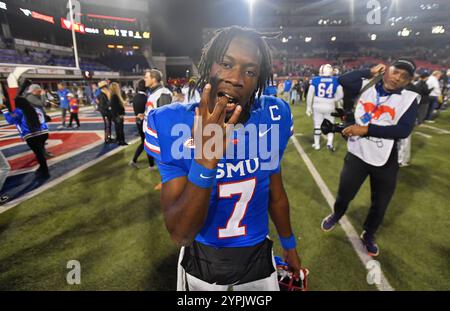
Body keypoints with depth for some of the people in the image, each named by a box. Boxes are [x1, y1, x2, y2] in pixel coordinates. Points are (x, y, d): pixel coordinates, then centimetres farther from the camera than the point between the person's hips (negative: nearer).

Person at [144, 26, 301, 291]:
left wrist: (289, 245, 14)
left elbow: (276, 195, 1)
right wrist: (205, 160, -38)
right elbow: (180, 235, -24)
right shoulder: (172, 125, -21)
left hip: (258, 258, 2)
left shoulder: (272, 117, -14)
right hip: (200, 261, -1)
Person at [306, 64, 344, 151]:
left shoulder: (315, 80, -7)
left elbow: (310, 95, -4)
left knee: (317, 125, 13)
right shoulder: (336, 80, -3)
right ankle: (329, 143, 3)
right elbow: (340, 95, 0)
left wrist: (308, 107, 6)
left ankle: (317, 144, 22)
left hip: (318, 106, 0)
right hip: (330, 107, 0)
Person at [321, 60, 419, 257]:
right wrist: (370, 71, -6)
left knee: (380, 204, 16)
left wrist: (366, 129, -25)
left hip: (385, 160, 0)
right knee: (344, 194, 14)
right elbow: (343, 80, -11)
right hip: (357, 154, 0)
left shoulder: (409, 99, -8)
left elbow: (403, 130, -20)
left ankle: (368, 235, 44)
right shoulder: (367, 86, -1)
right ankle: (336, 216, 49)